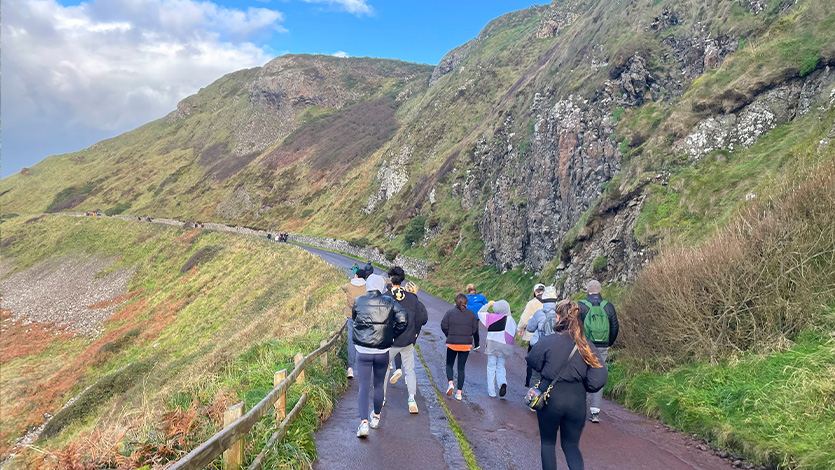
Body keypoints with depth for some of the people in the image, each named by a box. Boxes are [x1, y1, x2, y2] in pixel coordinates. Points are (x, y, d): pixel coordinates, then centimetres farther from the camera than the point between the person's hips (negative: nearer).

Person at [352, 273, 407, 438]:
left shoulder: (358, 301, -3)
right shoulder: (389, 302, -3)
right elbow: (403, 320, -11)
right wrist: (392, 335, 2)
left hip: (363, 351, -1)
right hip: (382, 352, 1)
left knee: (363, 387, 3)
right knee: (379, 385, 19)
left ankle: (364, 423, -11)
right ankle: (376, 418, 33)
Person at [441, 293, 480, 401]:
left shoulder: (450, 312, -5)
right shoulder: (472, 314, -1)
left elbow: (443, 326, -7)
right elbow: (475, 330, -1)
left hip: (452, 343, -1)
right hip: (466, 344, 1)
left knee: (449, 364, 18)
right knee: (461, 368, 9)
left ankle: (450, 383, -5)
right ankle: (459, 392, 8)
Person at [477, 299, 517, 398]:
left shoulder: (491, 317, -7)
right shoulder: (510, 319, -2)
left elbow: (480, 313, 7)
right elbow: (514, 333, 0)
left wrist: (488, 304, 18)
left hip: (492, 346, -2)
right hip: (504, 346, 2)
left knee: (491, 367, 8)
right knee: (500, 367, 16)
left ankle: (491, 392, 7)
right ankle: (503, 383, -12)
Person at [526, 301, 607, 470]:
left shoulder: (547, 342, -15)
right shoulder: (587, 347, -7)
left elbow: (532, 362, -1)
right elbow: (599, 379, -10)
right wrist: (582, 385, 9)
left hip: (550, 398, -2)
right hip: (577, 400, 2)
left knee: (547, 442, 20)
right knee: (571, 445, 18)